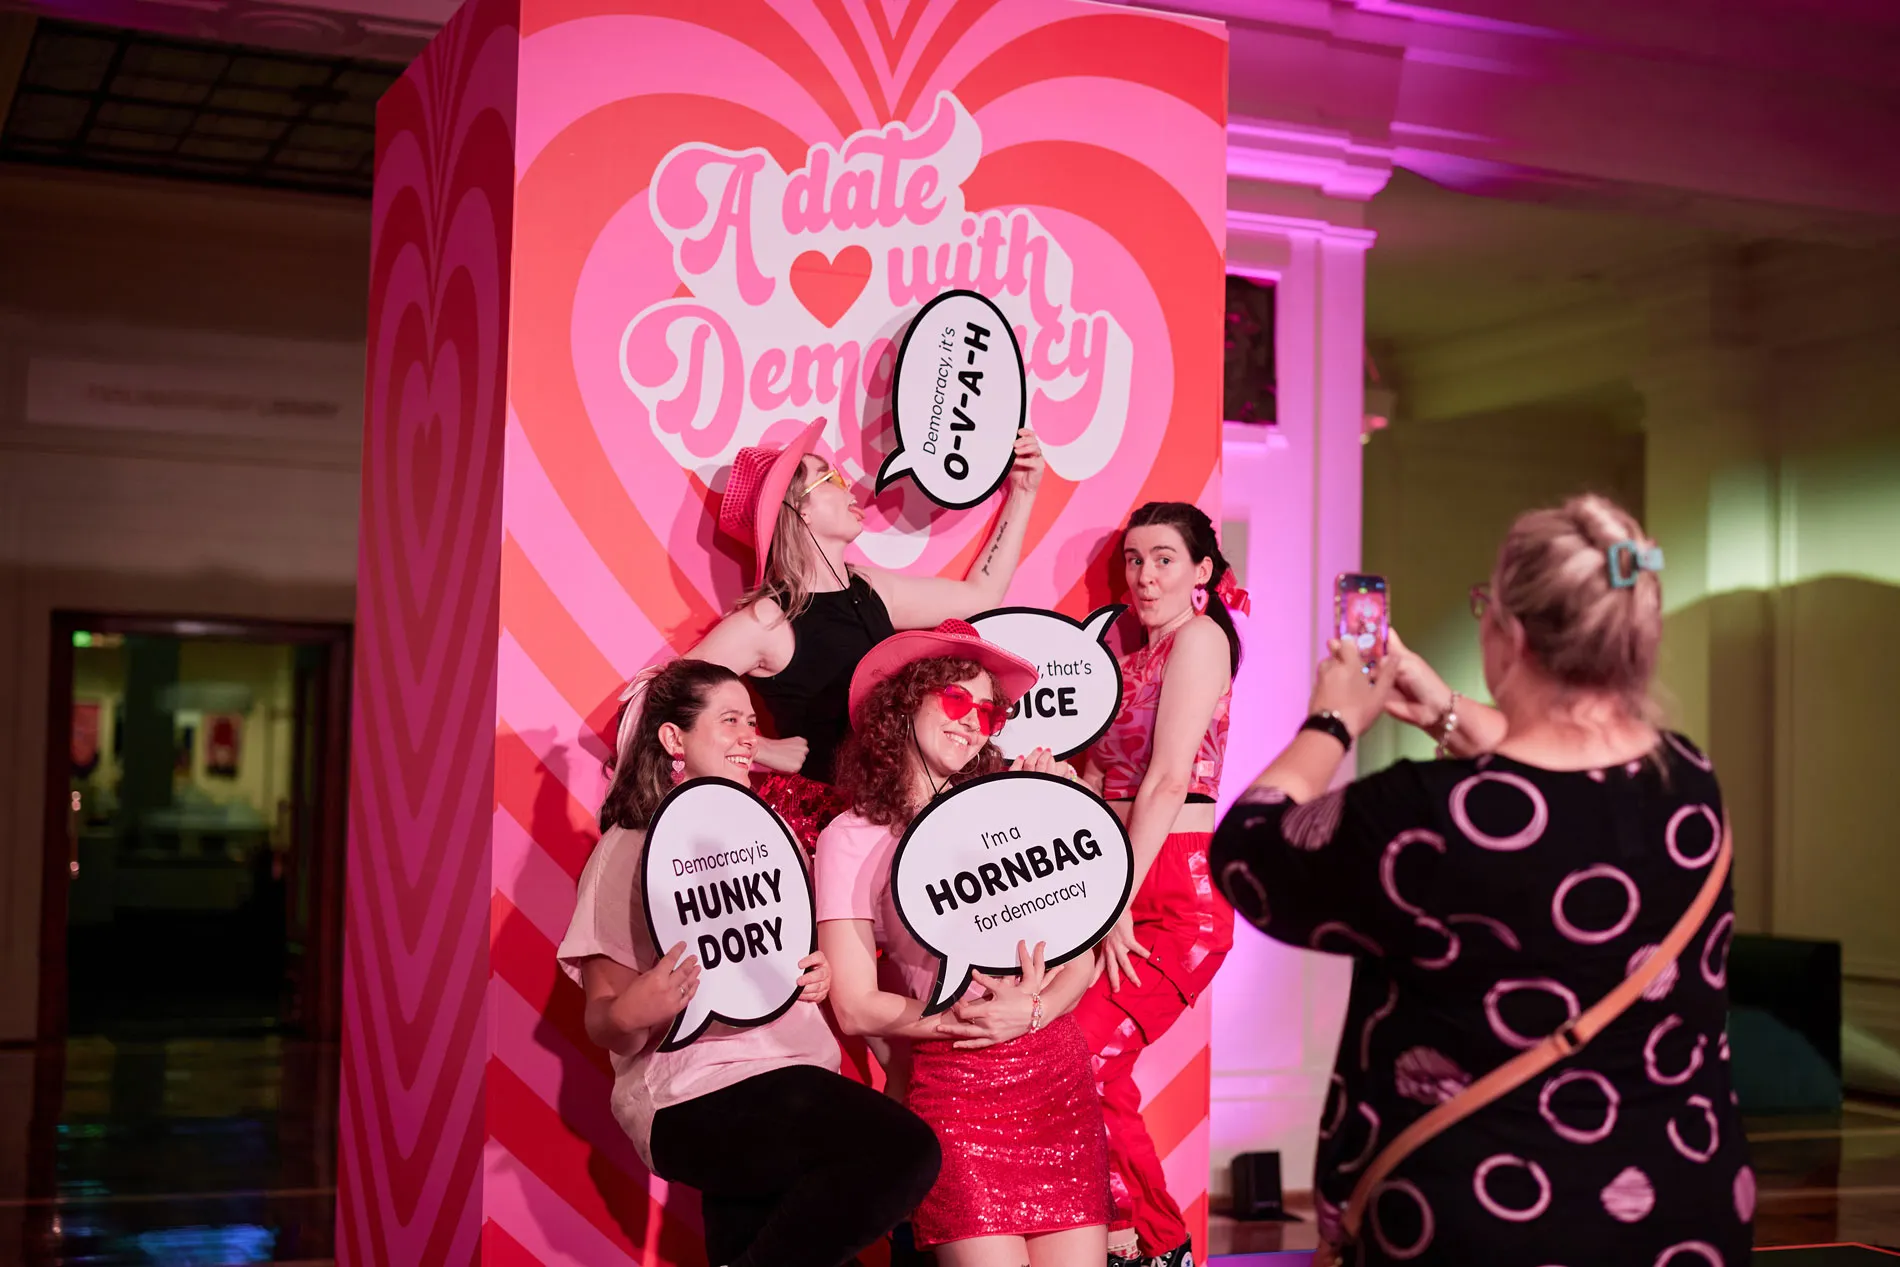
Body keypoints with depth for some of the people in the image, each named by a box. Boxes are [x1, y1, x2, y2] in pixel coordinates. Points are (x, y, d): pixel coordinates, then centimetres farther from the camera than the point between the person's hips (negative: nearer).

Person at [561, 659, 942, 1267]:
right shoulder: (629, 851, -1)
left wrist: (818, 975, 2)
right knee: (903, 1149, -25)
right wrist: (630, 1015, -26)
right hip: (697, 1096, -7)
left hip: (791, 1070, 7)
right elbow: (604, 1023, -3)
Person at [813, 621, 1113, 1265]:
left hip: (1058, 1073, 3)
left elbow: (1082, 956, 7)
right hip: (952, 1085, -3)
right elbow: (856, 1007, -5)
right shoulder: (852, 840, -1)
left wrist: (1029, 1013, -12)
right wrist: (975, 1018, -12)